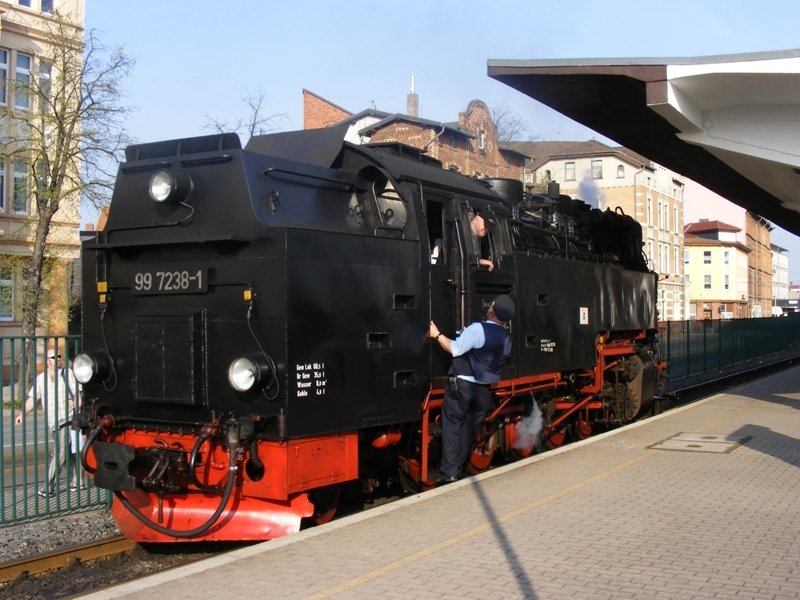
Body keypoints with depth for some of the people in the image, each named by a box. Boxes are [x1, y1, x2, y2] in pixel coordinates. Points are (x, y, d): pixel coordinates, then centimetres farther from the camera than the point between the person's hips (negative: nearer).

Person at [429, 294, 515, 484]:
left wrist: (437, 335, -5)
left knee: (452, 426, 0)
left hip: (462, 385, -6)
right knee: (469, 429, 14)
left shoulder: (478, 329, -16)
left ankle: (450, 472, -4)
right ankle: (458, 469, 17)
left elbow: (455, 349, -16)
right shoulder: (506, 338, 7)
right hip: (484, 389, 6)